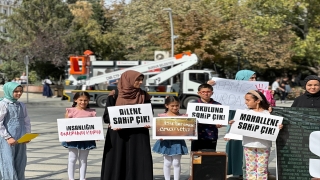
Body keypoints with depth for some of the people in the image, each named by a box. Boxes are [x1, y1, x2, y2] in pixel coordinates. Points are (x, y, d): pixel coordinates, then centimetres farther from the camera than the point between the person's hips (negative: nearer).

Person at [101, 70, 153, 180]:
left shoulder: (144, 96, 7)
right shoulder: (114, 95, 0)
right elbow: (106, 116, -1)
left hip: (138, 136, 2)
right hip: (118, 136, -2)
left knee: (139, 165, -3)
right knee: (116, 165, 0)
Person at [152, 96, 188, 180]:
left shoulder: (182, 117, -1)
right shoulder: (162, 116, -3)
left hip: (178, 142, 0)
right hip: (166, 141, 0)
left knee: (176, 163, 6)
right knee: (167, 163, 10)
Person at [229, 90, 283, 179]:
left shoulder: (268, 114, -1)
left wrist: (278, 127, -19)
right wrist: (234, 124, -12)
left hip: (263, 145, -2)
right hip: (249, 144, 2)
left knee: (262, 168, 3)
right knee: (250, 168, 7)